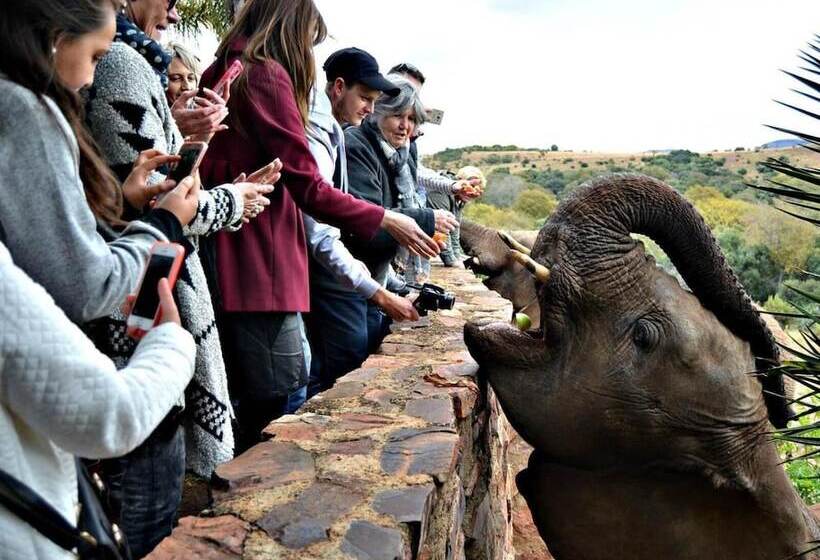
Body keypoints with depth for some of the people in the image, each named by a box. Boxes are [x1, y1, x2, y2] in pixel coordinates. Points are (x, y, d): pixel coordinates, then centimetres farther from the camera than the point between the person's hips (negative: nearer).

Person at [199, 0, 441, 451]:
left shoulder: (222, 74, 18)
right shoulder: (268, 75, -8)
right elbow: (307, 187, -13)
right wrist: (386, 220, -5)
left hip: (230, 263, 10)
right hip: (261, 266, -9)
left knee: (252, 407, 17)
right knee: (272, 412, -2)